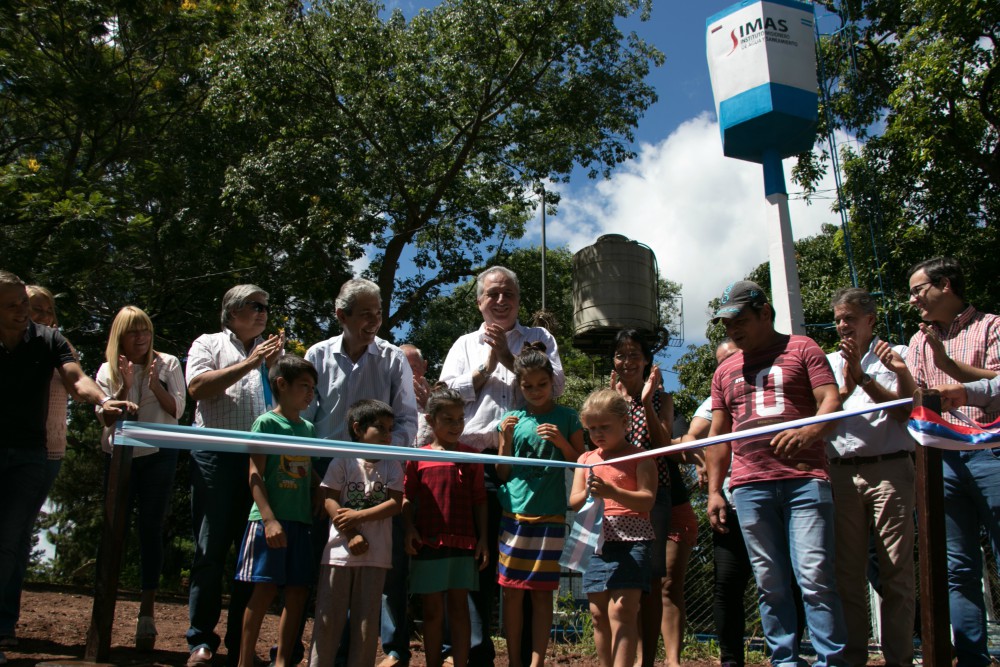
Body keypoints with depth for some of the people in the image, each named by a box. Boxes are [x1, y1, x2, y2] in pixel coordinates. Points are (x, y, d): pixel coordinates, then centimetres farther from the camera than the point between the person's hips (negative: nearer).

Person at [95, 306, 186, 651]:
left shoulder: (168, 364, 2)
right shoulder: (108, 370, 5)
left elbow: (177, 410, -2)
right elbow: (106, 418, -2)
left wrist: (155, 384, -16)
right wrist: (125, 386, -15)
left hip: (158, 456, -1)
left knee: (150, 530, -2)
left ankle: (147, 612, 2)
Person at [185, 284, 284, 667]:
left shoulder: (273, 352, 21)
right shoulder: (209, 344, 11)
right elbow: (198, 388, -6)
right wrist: (248, 364, -9)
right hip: (216, 456, -3)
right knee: (211, 549, -1)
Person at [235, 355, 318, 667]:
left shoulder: (308, 428, 15)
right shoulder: (266, 423, -3)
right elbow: (255, 474, -9)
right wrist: (269, 519, -17)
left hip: (301, 521, 6)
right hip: (271, 520, -6)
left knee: (298, 592, 5)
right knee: (265, 589, -5)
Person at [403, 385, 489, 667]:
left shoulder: (471, 458, 4)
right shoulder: (418, 458, 2)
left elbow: (479, 501, 6)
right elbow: (408, 498, 5)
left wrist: (483, 538, 2)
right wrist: (409, 529, -9)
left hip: (463, 543, 0)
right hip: (428, 543, 0)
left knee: (459, 607, 6)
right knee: (432, 610, 7)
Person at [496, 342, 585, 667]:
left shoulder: (567, 417, 5)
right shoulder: (512, 419, 8)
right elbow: (502, 474, 9)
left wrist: (562, 442, -11)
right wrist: (507, 440, -6)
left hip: (551, 515, -1)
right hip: (514, 513, 1)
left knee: (542, 590, 2)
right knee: (512, 590, 2)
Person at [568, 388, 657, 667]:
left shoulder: (639, 458, 0)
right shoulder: (586, 459, 15)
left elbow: (648, 499, -10)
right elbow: (573, 502, 9)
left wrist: (612, 492, -25)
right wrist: (588, 495, -14)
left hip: (630, 541, -5)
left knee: (621, 610, -14)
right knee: (599, 614, 9)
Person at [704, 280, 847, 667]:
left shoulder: (801, 349, 8)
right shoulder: (725, 371, 20)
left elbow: (832, 400, -2)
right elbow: (718, 435, 21)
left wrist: (809, 432, -23)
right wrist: (714, 490, 14)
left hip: (804, 480, -4)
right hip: (749, 487, 4)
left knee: (815, 577, -10)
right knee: (770, 584, 4)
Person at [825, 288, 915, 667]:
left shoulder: (895, 355, 11)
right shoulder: (829, 362, 19)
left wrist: (863, 378, -9)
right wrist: (845, 389, -7)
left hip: (889, 468, -3)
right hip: (842, 474, 3)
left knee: (896, 571, -4)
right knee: (848, 573, 3)